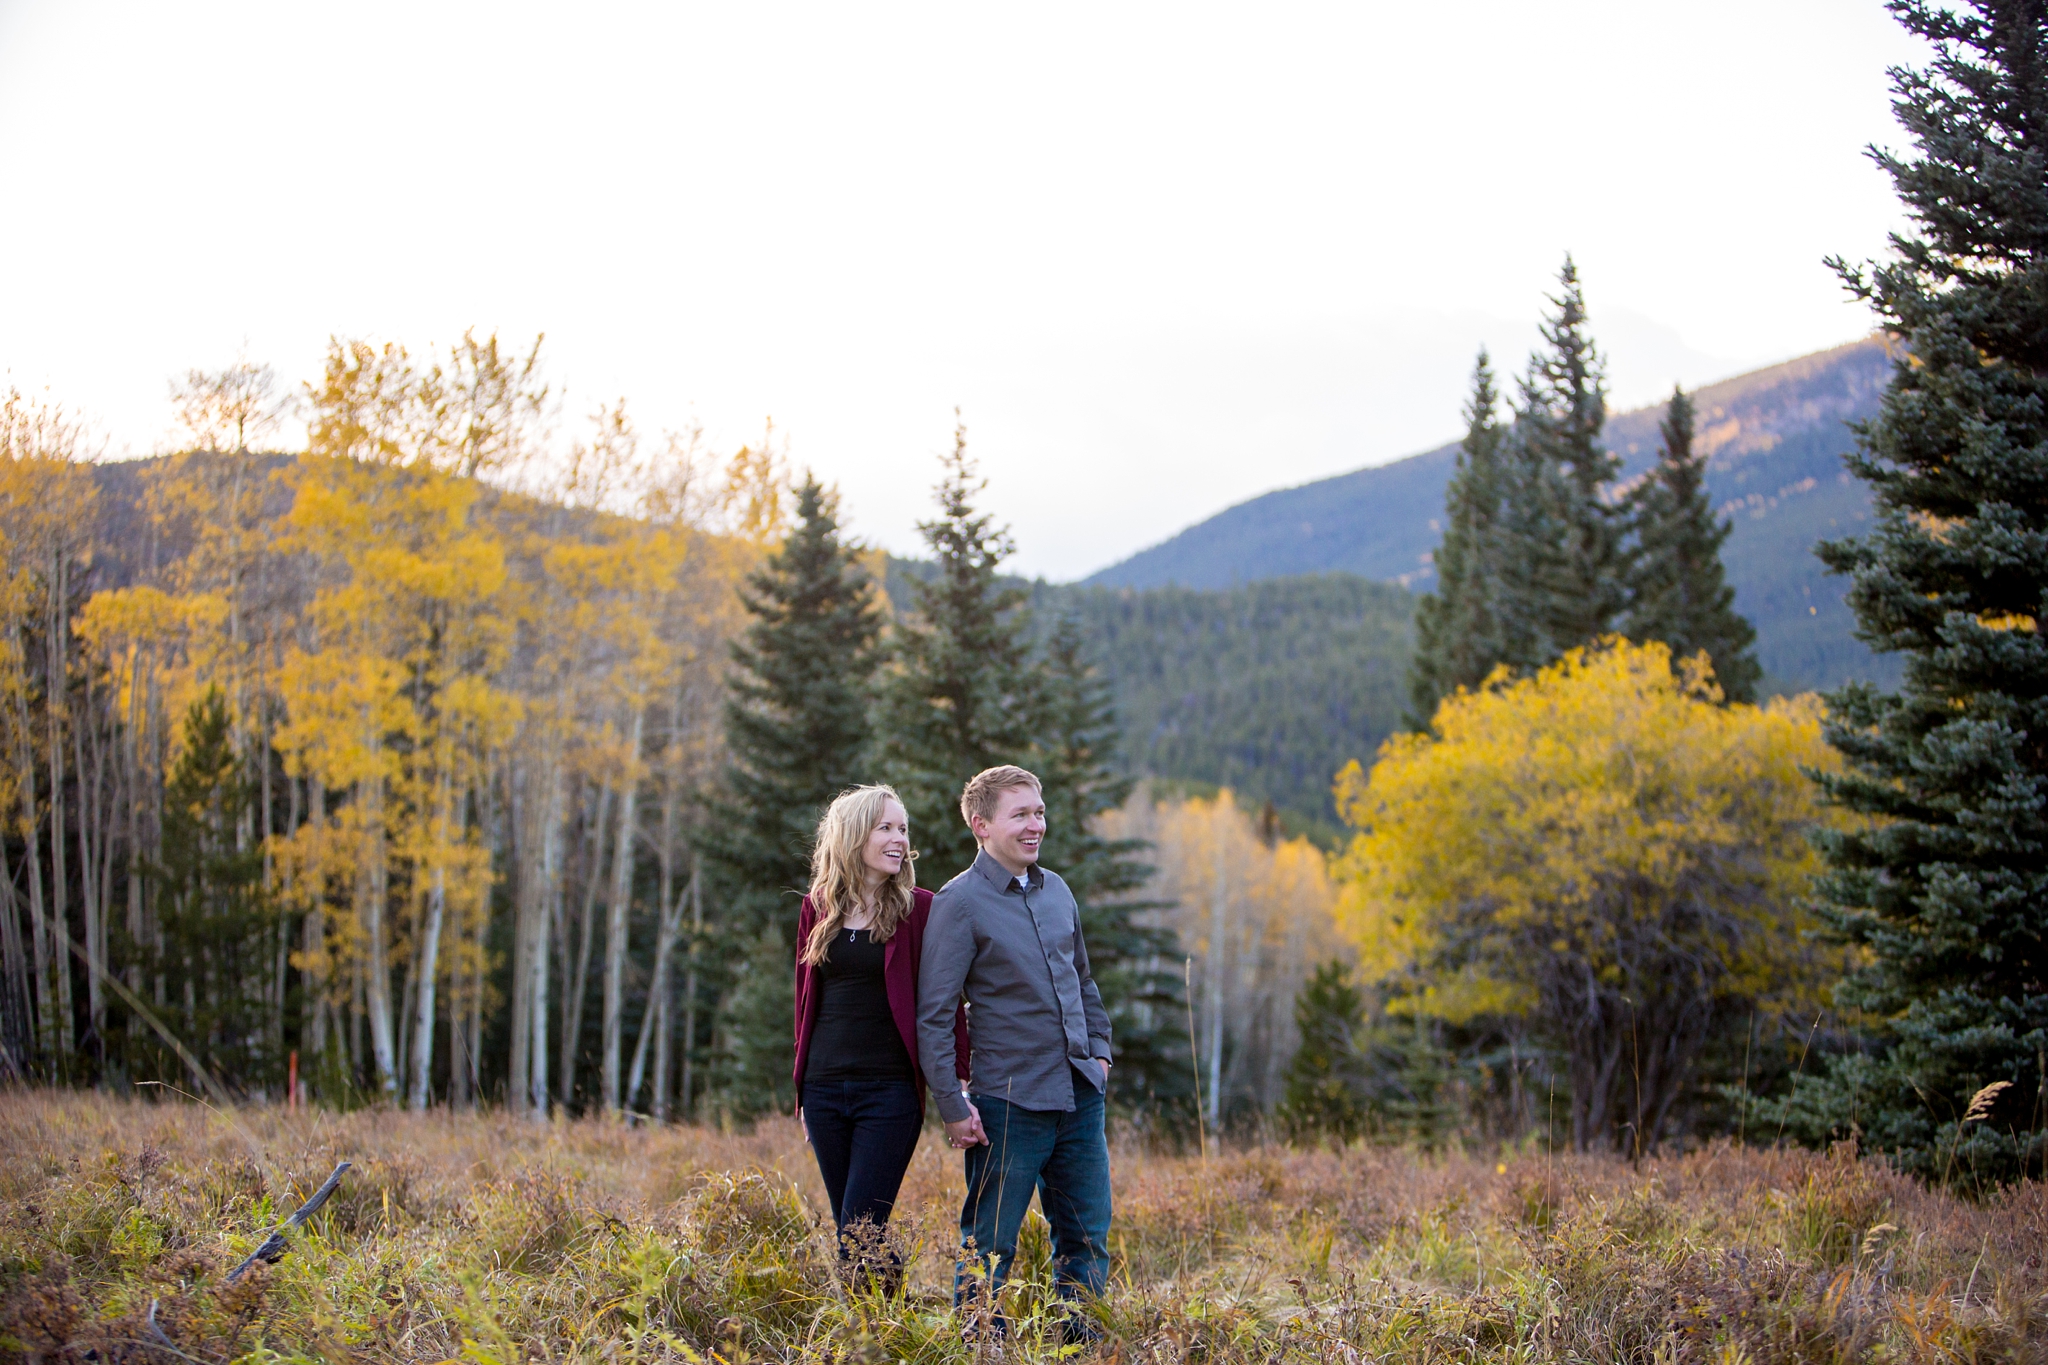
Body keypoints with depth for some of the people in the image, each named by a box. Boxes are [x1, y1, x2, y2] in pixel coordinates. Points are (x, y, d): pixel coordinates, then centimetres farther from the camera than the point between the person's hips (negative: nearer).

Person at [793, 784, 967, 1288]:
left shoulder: (920, 909, -3)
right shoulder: (818, 909, 8)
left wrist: (954, 1081, -11)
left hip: (890, 1090, -4)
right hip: (825, 1089, 4)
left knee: (860, 1234, -10)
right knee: (849, 1231, 8)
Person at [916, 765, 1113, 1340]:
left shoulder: (1057, 891, 11)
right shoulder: (959, 903, -10)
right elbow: (933, 1015, -11)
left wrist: (1098, 1050, 12)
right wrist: (953, 1105, -14)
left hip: (1080, 1097, 6)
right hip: (1009, 1103, -6)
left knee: (1088, 1237, 12)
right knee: (990, 1248, 1)